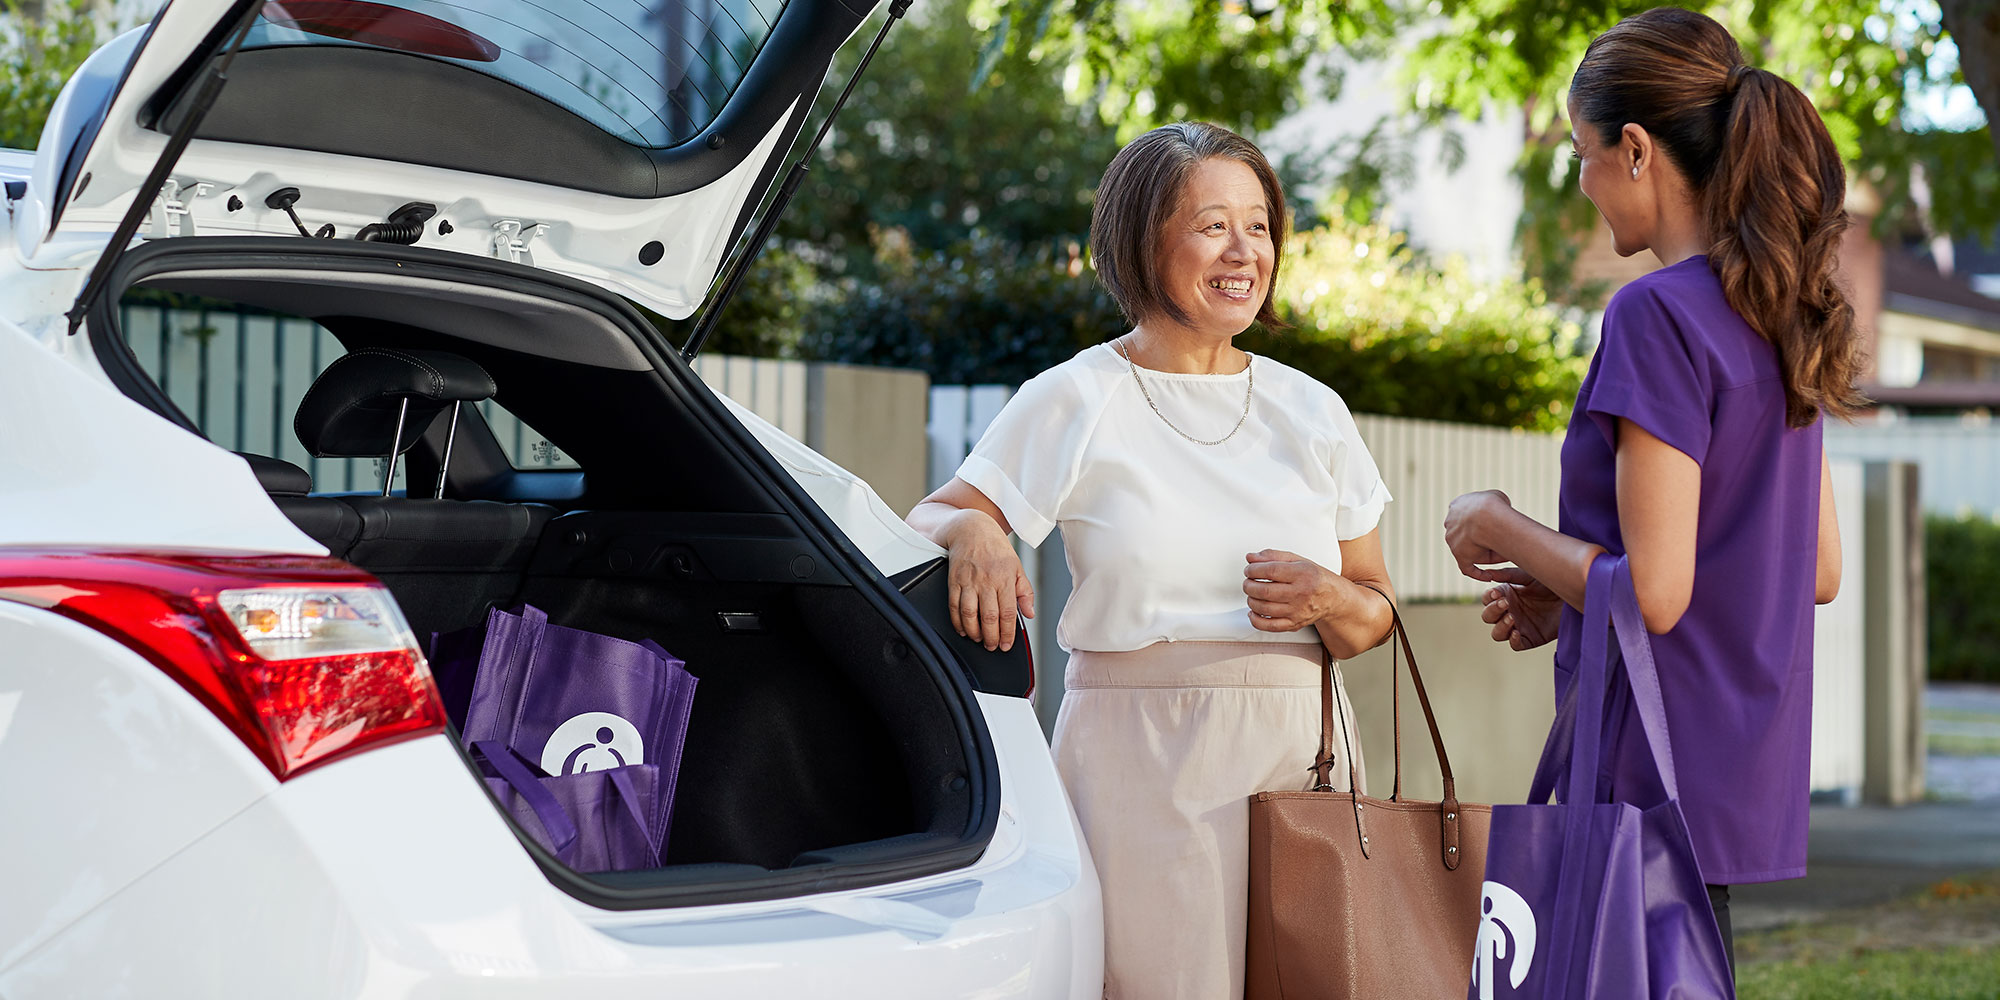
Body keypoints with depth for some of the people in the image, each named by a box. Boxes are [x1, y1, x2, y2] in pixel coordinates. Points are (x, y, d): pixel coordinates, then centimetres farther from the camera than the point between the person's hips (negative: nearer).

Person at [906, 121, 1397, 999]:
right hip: (1141, 763, -3)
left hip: (1300, 755, 3)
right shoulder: (1076, 401, 3)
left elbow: (1376, 614, 16)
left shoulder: (1310, 410, 13)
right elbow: (920, 528, 1)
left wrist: (1327, 601, -7)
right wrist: (970, 530, -21)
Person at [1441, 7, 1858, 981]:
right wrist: (1565, 599, 14)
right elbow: (1818, 570, 16)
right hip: (1751, 774, 9)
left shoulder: (1658, 314, -15)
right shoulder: (1782, 316, 11)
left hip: (1662, 778, -9)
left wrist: (1500, 528, -3)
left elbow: (1654, 592, -20)